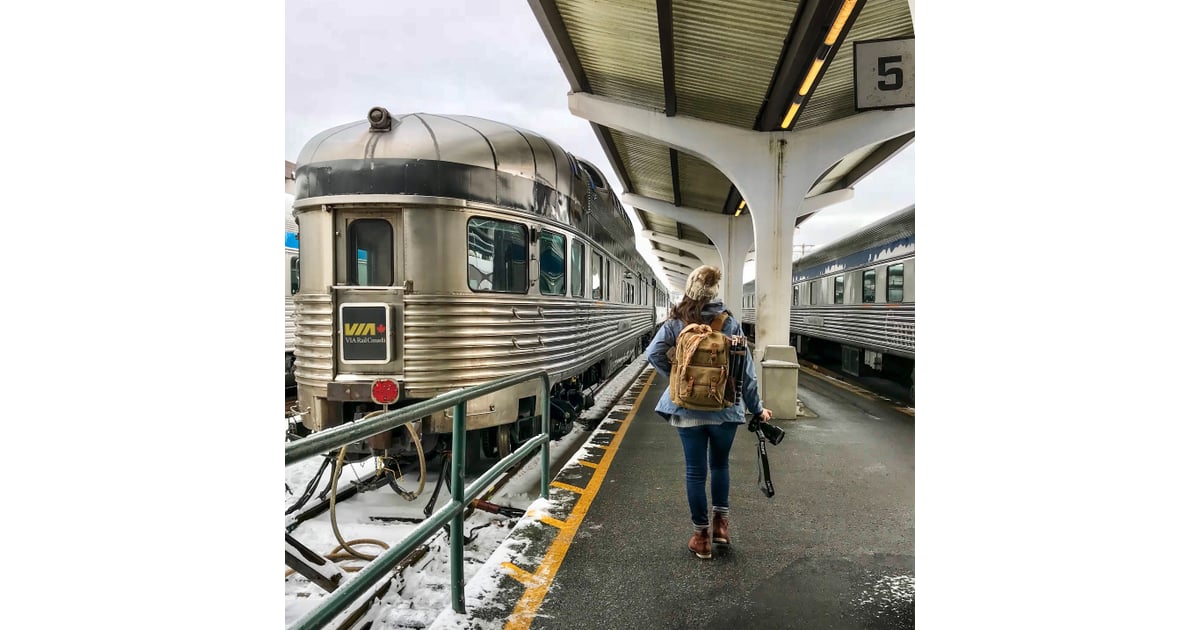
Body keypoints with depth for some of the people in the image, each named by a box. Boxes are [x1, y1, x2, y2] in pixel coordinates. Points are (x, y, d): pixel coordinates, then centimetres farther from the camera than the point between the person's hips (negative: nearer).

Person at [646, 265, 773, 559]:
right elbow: (745, 370, -2)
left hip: (688, 410, 0)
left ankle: (701, 536, 18)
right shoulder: (730, 323, -5)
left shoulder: (676, 322, -4)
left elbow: (653, 354, -13)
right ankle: (721, 522, 28)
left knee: (695, 471, 10)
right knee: (720, 464, 24)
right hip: (724, 410, 1)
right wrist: (756, 408, 7)